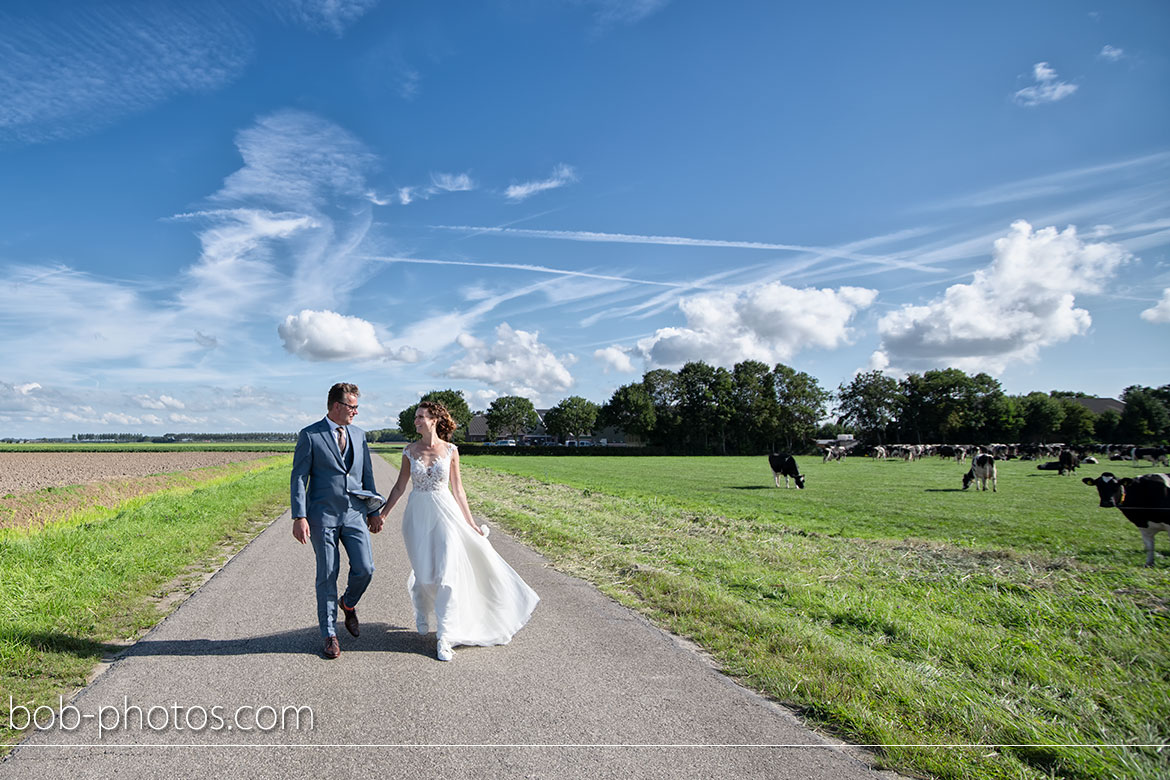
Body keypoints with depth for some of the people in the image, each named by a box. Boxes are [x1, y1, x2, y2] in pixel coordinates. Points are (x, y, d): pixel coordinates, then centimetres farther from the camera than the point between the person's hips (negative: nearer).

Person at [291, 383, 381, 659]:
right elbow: (298, 478, -6)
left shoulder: (358, 434, 11)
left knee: (364, 569, -4)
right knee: (327, 575, 3)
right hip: (323, 515, -4)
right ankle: (329, 634, 17)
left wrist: (374, 511, 14)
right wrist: (299, 517, -14)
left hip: (355, 513, 4)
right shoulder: (309, 436, -4)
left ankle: (348, 603, 28)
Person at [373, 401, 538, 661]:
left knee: (447, 573, -7)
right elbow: (399, 487, 7)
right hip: (418, 514, 1)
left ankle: (444, 638, -1)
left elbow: (457, 490, 4)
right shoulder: (410, 452, 1)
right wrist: (381, 515, 2)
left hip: (445, 513, -1)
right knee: (424, 574, 6)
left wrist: (470, 523, 5)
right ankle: (422, 610, 41)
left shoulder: (450, 451, -1)